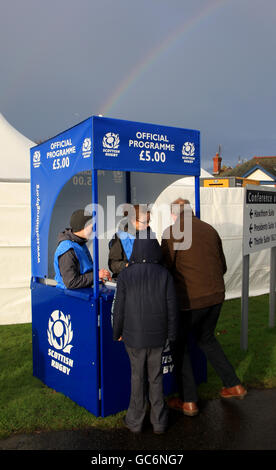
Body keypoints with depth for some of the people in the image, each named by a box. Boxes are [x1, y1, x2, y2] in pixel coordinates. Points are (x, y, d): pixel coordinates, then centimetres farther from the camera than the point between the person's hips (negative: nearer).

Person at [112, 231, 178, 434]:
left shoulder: (125, 276, -12)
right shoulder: (165, 275, -9)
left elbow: (119, 309, -7)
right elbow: (172, 308, -5)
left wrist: (117, 333, 8)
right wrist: (172, 334, 8)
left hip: (134, 337, -1)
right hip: (158, 336, 1)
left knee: (138, 377, 15)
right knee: (156, 377, 15)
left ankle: (135, 421, 28)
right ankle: (159, 421, 27)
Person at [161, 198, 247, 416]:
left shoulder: (171, 232, -9)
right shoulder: (210, 229, 8)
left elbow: (166, 268, -11)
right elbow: (223, 267, 13)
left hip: (191, 299, -6)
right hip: (216, 295, 6)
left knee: (179, 345, 14)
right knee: (206, 339, 27)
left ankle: (188, 401, 19)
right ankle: (234, 385, 33)